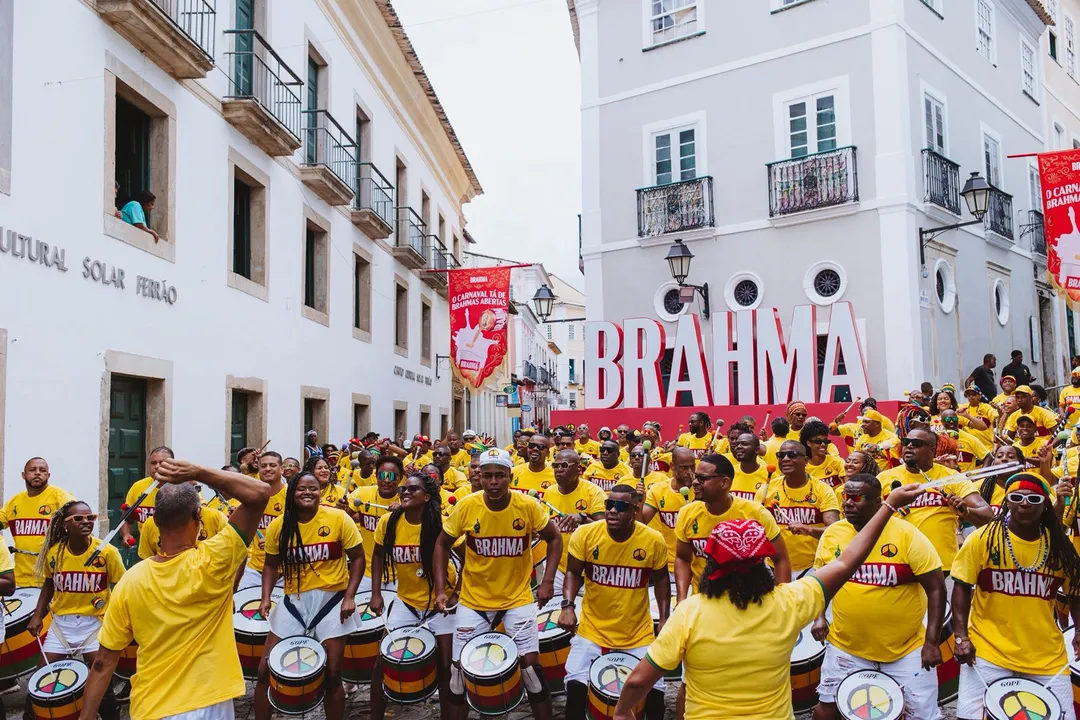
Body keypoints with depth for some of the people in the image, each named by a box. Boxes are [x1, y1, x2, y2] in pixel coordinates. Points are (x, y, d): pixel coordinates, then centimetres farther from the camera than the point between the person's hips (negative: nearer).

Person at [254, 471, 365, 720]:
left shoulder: (339, 519, -10)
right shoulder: (278, 526, -2)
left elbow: (358, 558, -4)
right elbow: (271, 564, 10)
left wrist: (350, 596, -12)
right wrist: (266, 598, -5)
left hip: (332, 600, -2)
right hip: (293, 602, 3)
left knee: (332, 674, 2)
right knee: (265, 669, 3)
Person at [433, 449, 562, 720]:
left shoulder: (528, 506, -14)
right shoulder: (466, 507, -13)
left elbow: (554, 538, 1)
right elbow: (442, 544, 1)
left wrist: (547, 581, -7)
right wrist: (441, 590, -5)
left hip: (517, 598, -1)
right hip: (473, 600, 1)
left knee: (530, 664, -6)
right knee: (460, 667, 3)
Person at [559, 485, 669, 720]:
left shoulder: (654, 540, -12)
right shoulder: (585, 534, -14)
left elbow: (661, 579, 5)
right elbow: (573, 573, -1)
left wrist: (664, 619, 1)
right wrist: (567, 606, -15)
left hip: (639, 633, 1)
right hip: (592, 629, 0)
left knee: (654, 688, 0)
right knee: (575, 684, -13)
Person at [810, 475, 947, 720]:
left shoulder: (907, 535, -15)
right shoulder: (832, 534, -4)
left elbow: (936, 588, -11)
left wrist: (932, 642, -14)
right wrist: (819, 617, -2)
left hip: (906, 649, -2)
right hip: (846, 646, 3)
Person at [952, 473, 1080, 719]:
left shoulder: (1060, 547, 2)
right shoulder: (982, 539, -6)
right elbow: (962, 587, -3)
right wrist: (961, 636, -9)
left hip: (1047, 655, 3)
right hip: (988, 650, -3)